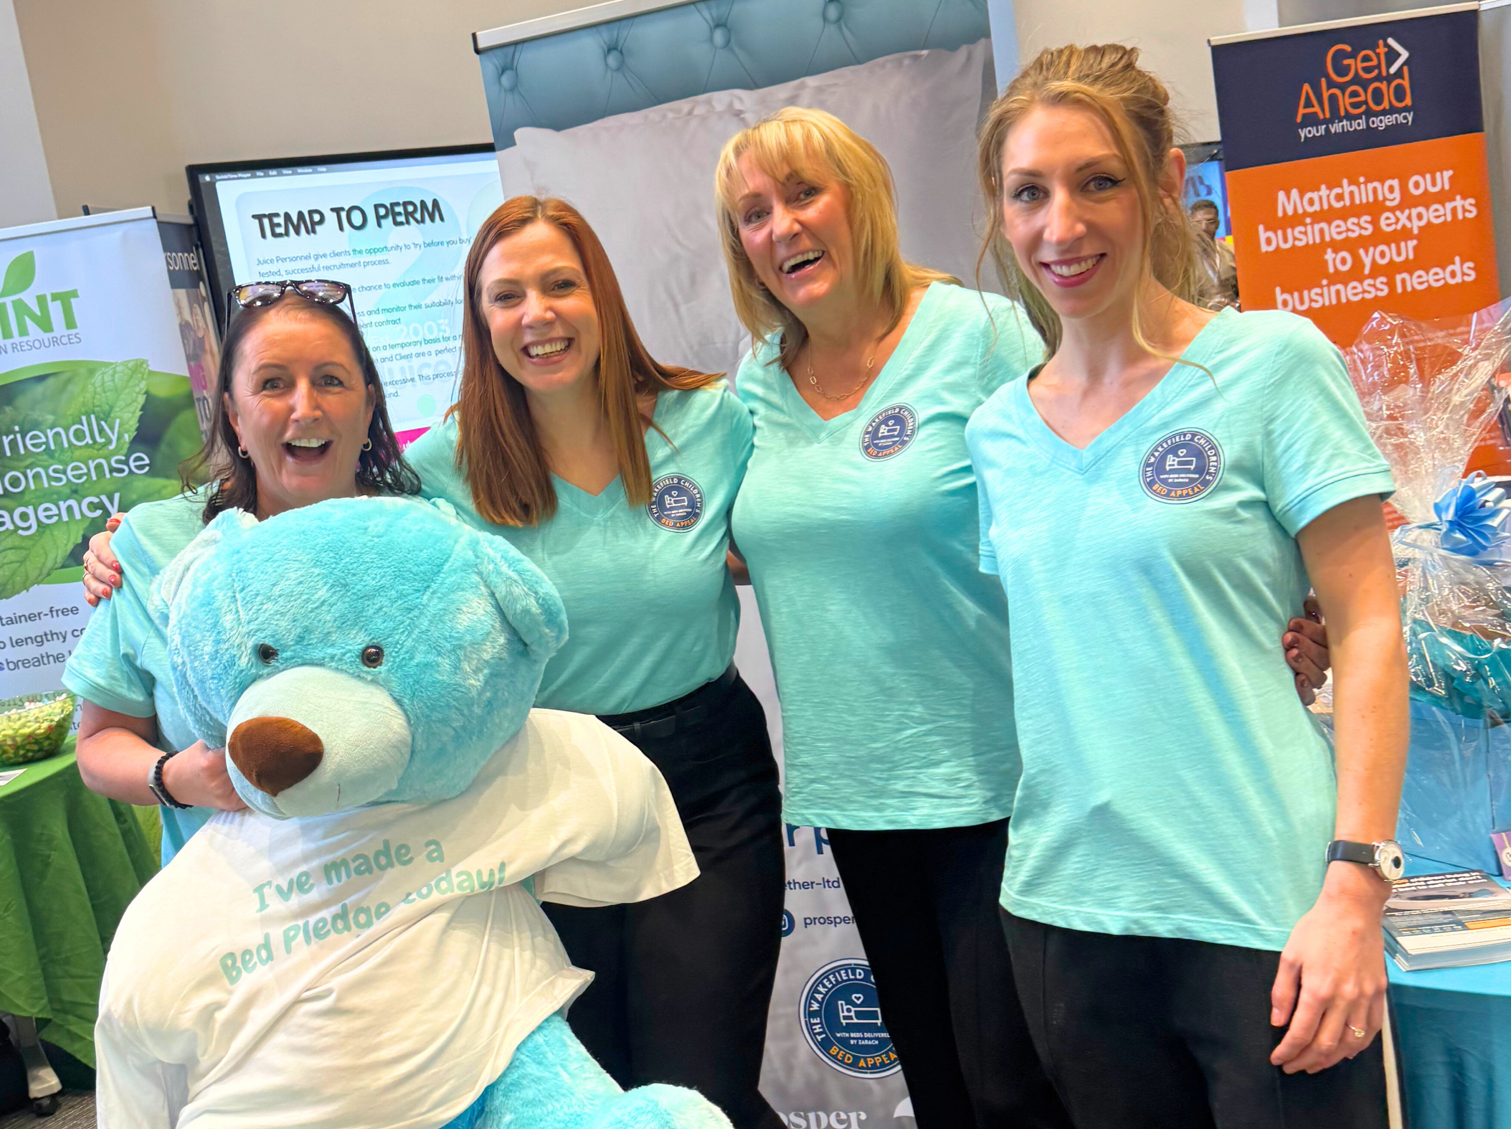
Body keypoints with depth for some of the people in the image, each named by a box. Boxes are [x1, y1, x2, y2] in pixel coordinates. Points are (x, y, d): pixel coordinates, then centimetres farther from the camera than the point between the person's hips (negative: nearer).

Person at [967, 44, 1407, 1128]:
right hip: (1065, 906, 5)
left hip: (1265, 908, -4)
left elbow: (1368, 629, -8)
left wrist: (1354, 886, -15)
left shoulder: (1272, 361, -6)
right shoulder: (997, 430, 7)